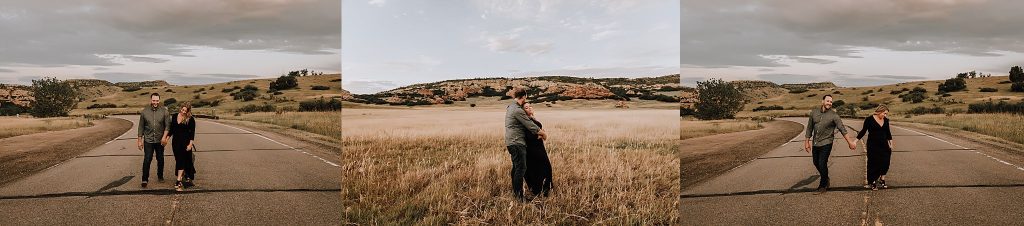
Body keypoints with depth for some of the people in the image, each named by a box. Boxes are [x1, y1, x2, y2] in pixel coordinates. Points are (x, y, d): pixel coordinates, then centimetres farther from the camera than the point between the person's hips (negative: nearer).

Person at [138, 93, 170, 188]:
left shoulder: (164, 111, -4)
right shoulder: (144, 112, -2)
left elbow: (167, 125, -4)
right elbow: (141, 127, 3)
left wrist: (164, 137, -17)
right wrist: (140, 140, 3)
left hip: (160, 140, 1)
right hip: (148, 141, -1)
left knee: (160, 159, 12)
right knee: (147, 160, -6)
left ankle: (160, 176, 30)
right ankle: (145, 180, 1)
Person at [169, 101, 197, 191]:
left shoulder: (190, 119, -7)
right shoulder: (175, 116, 8)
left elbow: (192, 133, -7)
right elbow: (171, 129, 17)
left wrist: (190, 144, -13)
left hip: (185, 143, -5)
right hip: (175, 142, 5)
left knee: (181, 161, -11)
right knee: (178, 161, 10)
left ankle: (179, 182, -13)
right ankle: (187, 179, 23)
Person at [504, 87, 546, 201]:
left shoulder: (510, 107, 13)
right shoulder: (518, 111, -18)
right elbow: (530, 125, -15)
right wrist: (543, 133, -1)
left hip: (511, 143, 10)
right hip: (517, 143, -10)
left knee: (516, 167, 18)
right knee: (521, 168, -8)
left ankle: (515, 191, 26)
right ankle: (519, 195, -7)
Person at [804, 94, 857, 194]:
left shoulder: (834, 115, -9)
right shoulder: (814, 112, 2)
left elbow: (842, 129, -11)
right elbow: (809, 127, 9)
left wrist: (850, 142, -14)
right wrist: (807, 141, 10)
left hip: (826, 144, -5)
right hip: (815, 143, 5)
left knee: (822, 164, -7)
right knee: (816, 162, 15)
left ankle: (823, 186, 11)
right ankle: (825, 179, 40)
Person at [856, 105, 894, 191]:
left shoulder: (886, 120, 8)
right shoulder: (869, 119, -7)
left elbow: (888, 133, 18)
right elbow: (863, 131, -3)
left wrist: (891, 144, 17)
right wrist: (855, 141, -9)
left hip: (884, 145, 5)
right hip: (873, 146, -5)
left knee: (885, 163, -3)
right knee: (873, 164, -3)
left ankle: (882, 181, 7)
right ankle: (872, 183, 7)